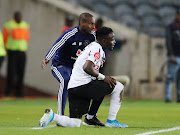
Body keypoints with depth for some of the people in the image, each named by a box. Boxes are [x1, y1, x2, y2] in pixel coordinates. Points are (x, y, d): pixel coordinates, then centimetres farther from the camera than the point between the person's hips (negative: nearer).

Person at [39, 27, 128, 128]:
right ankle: (111, 121, 2)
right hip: (83, 85, -10)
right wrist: (102, 77, -12)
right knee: (118, 87, 0)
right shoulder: (97, 48, -8)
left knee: (75, 123, 9)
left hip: (73, 88, 10)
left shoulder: (93, 46, 23)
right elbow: (87, 67, -22)